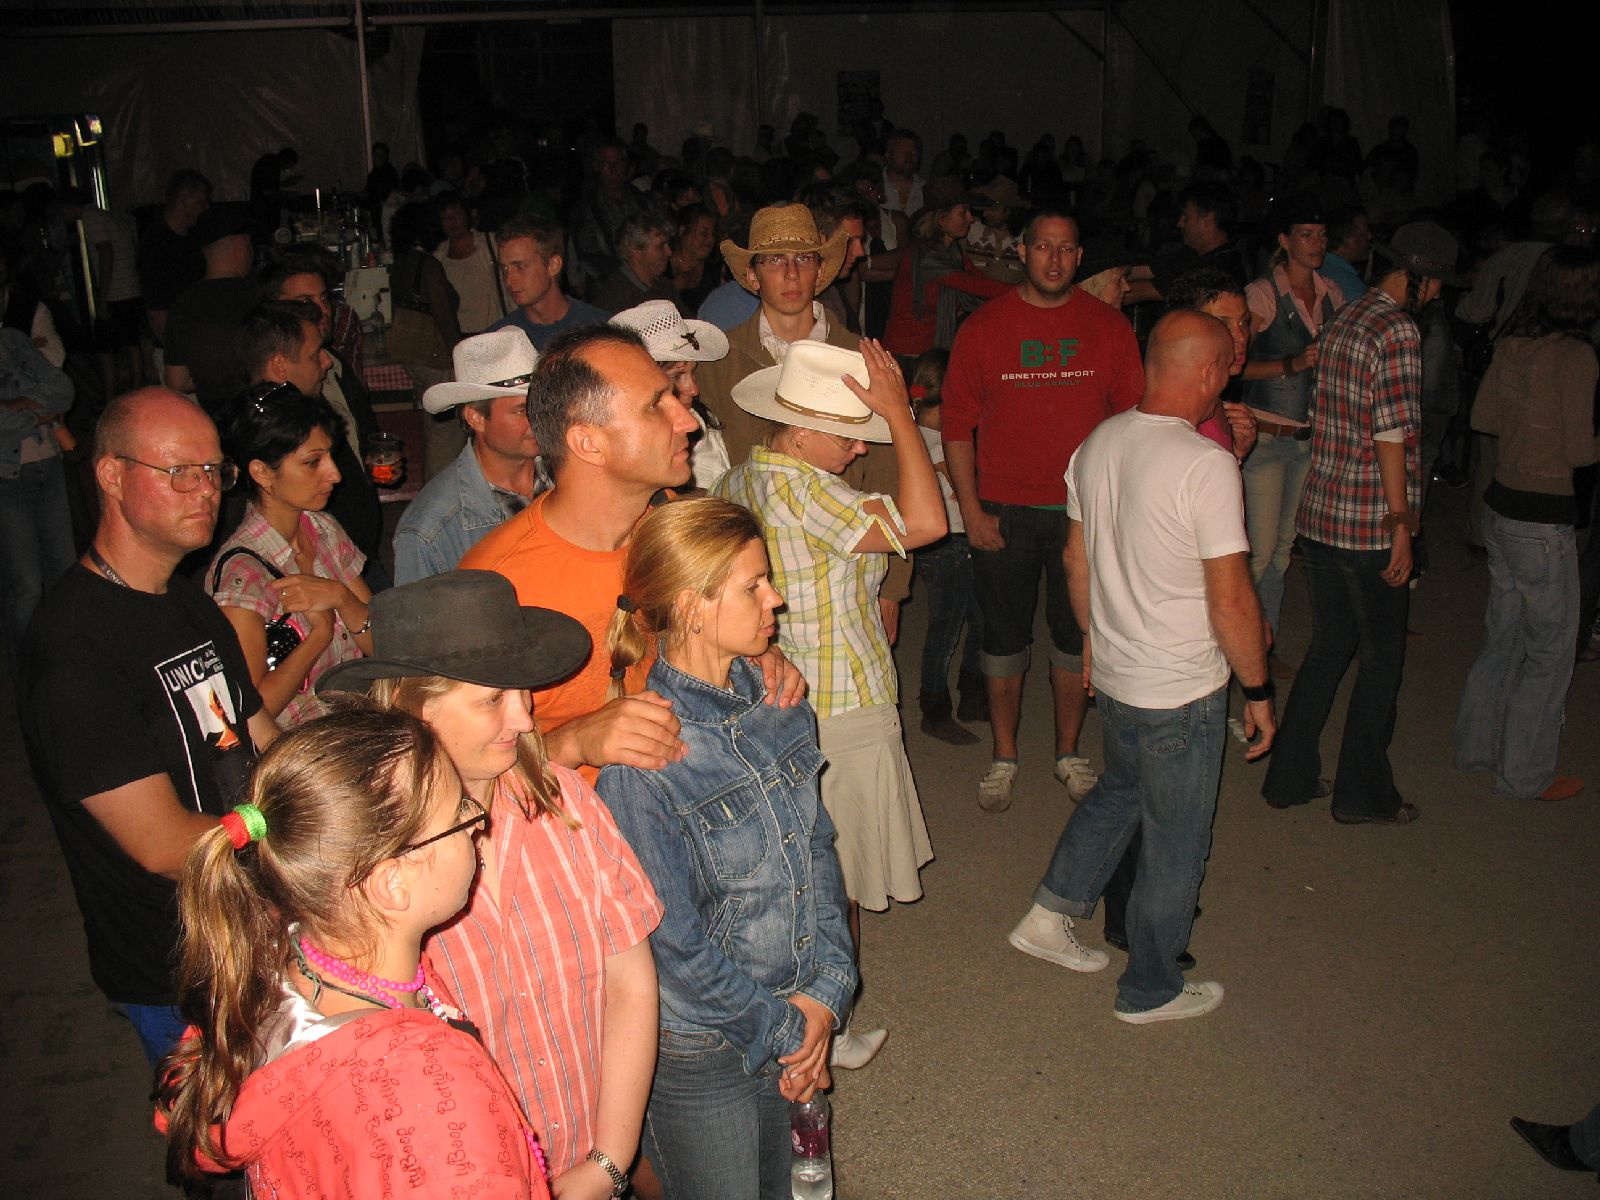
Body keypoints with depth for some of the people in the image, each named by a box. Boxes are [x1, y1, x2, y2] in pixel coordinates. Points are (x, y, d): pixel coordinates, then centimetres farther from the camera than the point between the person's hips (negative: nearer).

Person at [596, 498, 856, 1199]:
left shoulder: (777, 702, -5)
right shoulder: (640, 756, -26)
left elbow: (817, 846, 3)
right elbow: (672, 942, -20)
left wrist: (826, 992, -5)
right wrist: (781, 1034, -9)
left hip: (798, 1017, 6)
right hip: (701, 1050, -6)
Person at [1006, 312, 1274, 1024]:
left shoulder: (1097, 444, -1)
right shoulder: (1206, 465, -23)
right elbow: (1231, 601, -21)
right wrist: (1258, 691, -7)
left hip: (1113, 674, 7)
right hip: (1183, 695, -7)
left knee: (1120, 789, 31)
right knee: (1175, 846, 11)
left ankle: (1050, 916, 34)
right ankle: (1150, 991, 28)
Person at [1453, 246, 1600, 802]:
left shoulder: (1512, 344, 2)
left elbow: (1483, 416, 14)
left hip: (1501, 508, 7)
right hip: (1544, 521, -7)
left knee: (1503, 636, 21)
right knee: (1550, 649, 7)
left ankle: (1477, 746, 33)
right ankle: (1526, 774, 17)